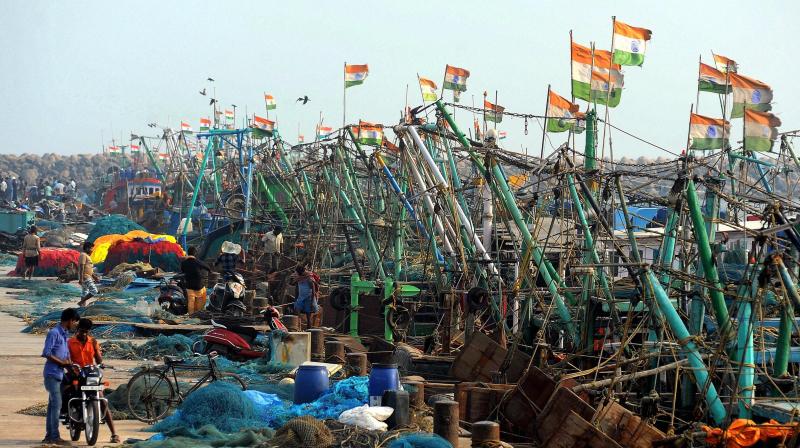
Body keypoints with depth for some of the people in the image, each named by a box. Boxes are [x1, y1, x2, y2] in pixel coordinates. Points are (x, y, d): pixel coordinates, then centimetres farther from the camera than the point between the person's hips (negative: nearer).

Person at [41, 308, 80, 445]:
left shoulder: (65, 334, 17)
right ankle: (55, 436, -11)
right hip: (52, 374, -9)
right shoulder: (54, 333, -11)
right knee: (57, 404, -11)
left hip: (59, 375, 9)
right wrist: (62, 362, -12)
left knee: (52, 405, 10)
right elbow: (46, 353, -18)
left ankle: (49, 435, 13)